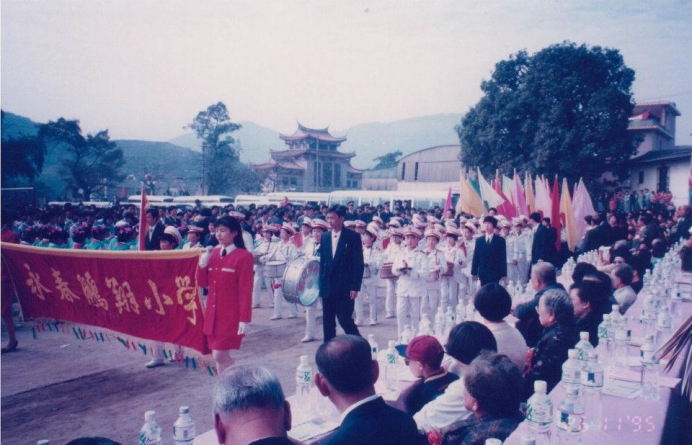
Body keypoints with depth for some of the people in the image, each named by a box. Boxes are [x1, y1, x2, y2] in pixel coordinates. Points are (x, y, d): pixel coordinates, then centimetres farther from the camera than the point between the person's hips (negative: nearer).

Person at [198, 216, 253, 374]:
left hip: (231, 315, -6)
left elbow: (246, 290, -13)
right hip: (213, 313, 6)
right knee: (221, 356, 11)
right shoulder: (213, 253, 7)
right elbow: (203, 283, 10)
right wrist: (202, 264, -7)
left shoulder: (243, 256, -11)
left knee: (219, 356, -7)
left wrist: (244, 319, -16)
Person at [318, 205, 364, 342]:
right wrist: (320, 284, 7)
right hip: (327, 287, 5)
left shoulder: (353, 236, -7)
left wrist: (355, 287, -13)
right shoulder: (325, 237, 8)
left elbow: (359, 263, -9)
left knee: (345, 320, -2)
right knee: (328, 322, 8)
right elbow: (322, 262, 12)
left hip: (345, 287, -5)